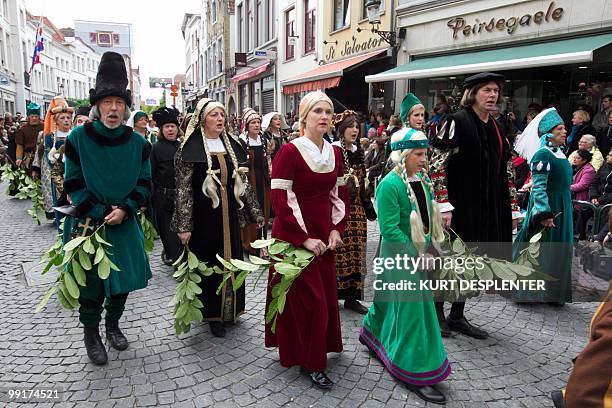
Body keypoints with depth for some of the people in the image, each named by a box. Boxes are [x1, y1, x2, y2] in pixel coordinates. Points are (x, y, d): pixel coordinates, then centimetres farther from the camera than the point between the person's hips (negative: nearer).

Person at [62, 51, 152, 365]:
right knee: (91, 282, 5)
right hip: (88, 223, -2)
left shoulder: (138, 144, -2)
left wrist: (124, 210, -14)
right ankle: (91, 335, 27)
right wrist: (99, 213, -13)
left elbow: (145, 184, 1)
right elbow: (73, 183, -6)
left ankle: (113, 325, 37)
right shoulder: (79, 138, -8)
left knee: (124, 279, 12)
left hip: (125, 223, 3)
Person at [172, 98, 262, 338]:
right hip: (203, 216, -5)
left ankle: (229, 309, 29)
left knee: (231, 259, 11)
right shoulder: (190, 149, -8)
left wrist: (254, 210, 11)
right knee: (209, 263, 5)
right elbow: (183, 189, -12)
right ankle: (213, 313, 21)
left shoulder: (231, 146, 8)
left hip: (228, 214, 5)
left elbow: (241, 182, 14)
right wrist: (184, 225, -16)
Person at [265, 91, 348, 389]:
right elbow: (280, 200, -16)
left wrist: (336, 230, 0)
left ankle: (321, 347, 34)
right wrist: (304, 239, -18)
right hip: (293, 237, -6)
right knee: (309, 299, -1)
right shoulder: (289, 152, -14)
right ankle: (312, 362, 17)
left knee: (325, 295, 12)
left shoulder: (335, 153, 6)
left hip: (324, 236, 6)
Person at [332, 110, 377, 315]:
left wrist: (368, 207, 15)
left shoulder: (358, 151, 12)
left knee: (355, 252, 8)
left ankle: (351, 297, 18)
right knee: (337, 251, -4)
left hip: (356, 208, 7)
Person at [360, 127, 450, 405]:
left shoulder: (422, 179, 5)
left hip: (419, 252, 8)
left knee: (391, 298, 23)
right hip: (400, 256, -8)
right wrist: (415, 256, -20)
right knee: (411, 309, -1)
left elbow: (429, 216, 14)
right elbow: (389, 229, -22)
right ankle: (415, 374, 12)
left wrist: (428, 249, 5)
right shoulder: (390, 185, -19)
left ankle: (371, 333, 48)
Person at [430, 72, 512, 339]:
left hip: (484, 208, 7)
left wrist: (504, 209, 16)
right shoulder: (457, 122, -11)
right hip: (457, 205, -7)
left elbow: (500, 170, 18)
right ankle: (437, 312, 22)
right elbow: (437, 164, -16)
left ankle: (457, 316, 25)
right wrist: (444, 205, -21)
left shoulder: (495, 127, 12)